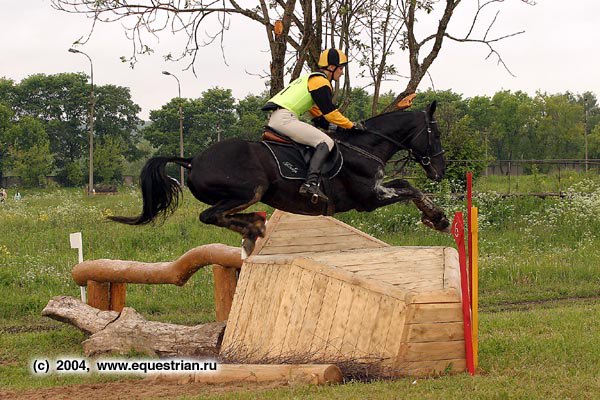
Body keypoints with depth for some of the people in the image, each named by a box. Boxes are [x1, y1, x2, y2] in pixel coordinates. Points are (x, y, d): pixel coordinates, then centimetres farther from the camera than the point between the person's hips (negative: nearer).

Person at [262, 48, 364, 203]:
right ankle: (311, 183, -32)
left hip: (274, 119, 10)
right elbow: (330, 112, -7)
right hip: (285, 119, -10)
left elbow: (319, 115, 31)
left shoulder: (310, 79, 28)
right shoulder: (321, 81, -4)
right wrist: (352, 125, 2)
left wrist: (339, 127, 26)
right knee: (326, 142, -16)